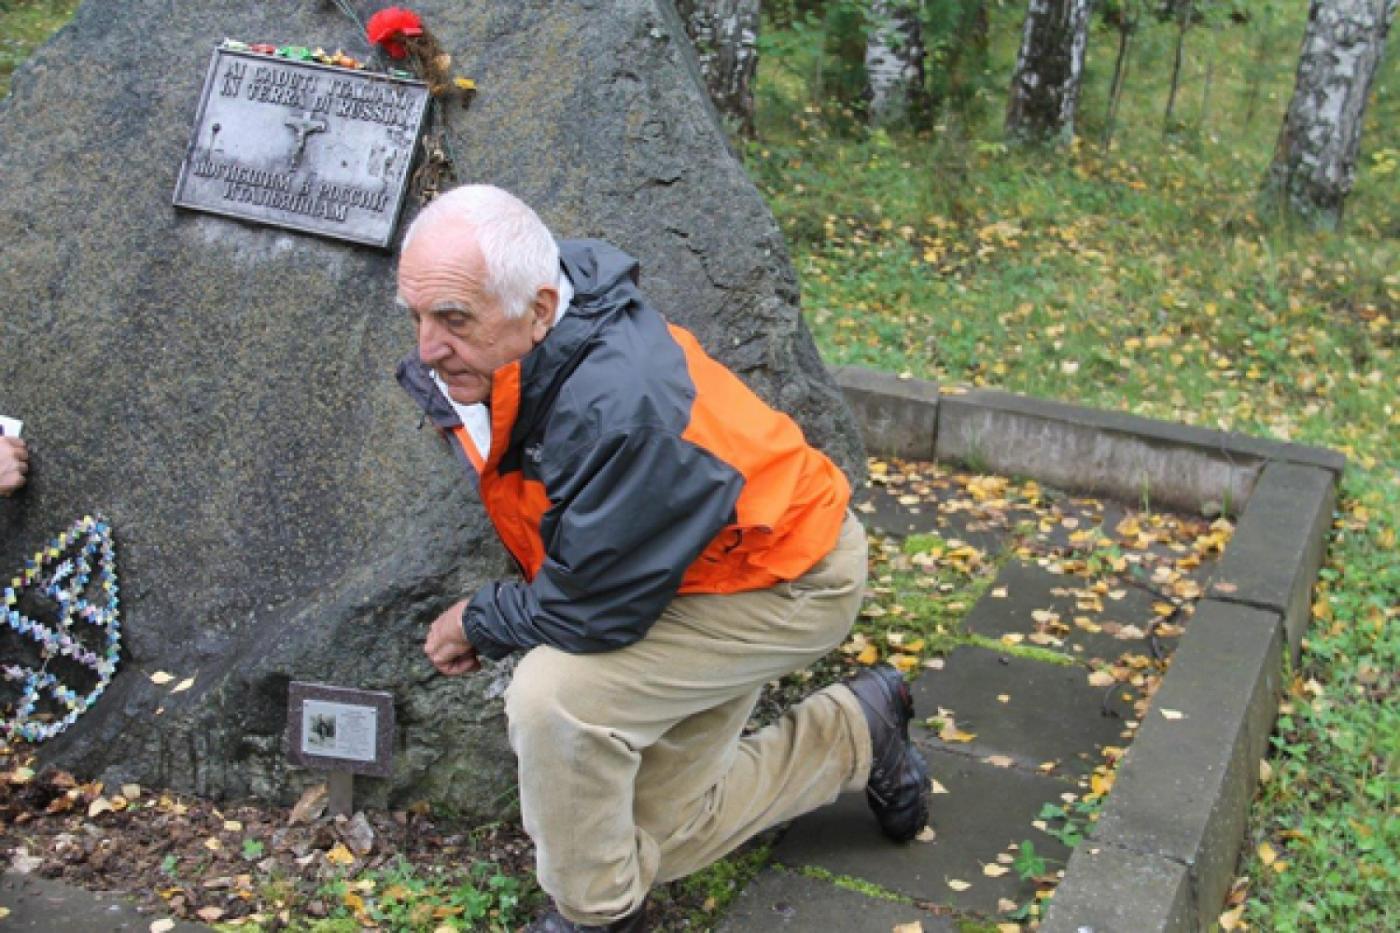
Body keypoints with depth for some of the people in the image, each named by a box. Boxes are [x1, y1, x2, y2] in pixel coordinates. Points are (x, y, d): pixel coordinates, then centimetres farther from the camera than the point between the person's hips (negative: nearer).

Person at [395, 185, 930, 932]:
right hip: (676, 566, 9)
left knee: (558, 697, -31)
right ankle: (856, 734, 34)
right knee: (663, 840, 13)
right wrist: (489, 614, -3)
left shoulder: (619, 409, -41)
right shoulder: (505, 352, -14)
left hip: (786, 582, -9)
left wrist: (478, 623, -12)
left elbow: (591, 612, -29)